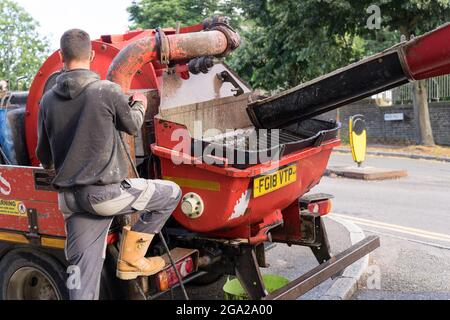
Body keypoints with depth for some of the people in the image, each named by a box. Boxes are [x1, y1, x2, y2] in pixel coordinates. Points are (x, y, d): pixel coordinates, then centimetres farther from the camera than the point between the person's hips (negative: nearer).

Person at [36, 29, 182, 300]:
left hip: (70, 198, 6)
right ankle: (131, 260, 16)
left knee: (83, 272, 9)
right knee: (171, 193, 13)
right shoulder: (107, 90, -10)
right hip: (106, 193, -5)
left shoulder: (48, 100, 6)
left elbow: (44, 158, 15)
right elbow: (133, 126, 8)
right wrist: (139, 106, 30)